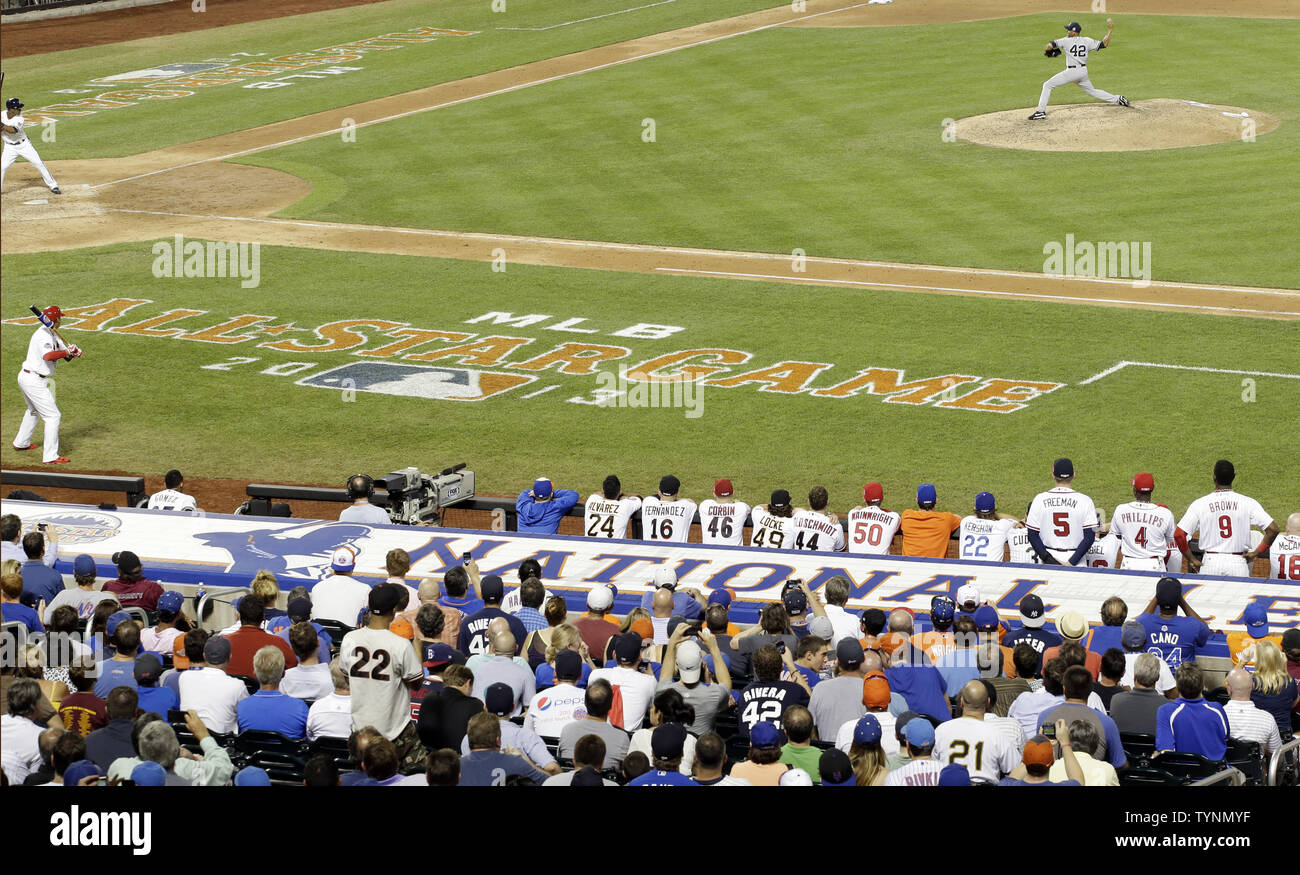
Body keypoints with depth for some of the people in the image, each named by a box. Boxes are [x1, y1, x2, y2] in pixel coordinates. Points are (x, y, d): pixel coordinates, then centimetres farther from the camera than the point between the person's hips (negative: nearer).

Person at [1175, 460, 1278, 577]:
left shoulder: (1199, 504, -2)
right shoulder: (1248, 503, -2)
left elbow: (1179, 534, -5)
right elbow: (1273, 529, -7)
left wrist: (1192, 560, 5)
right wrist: (1256, 553, 2)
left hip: (1210, 564, 0)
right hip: (1238, 563, 0)